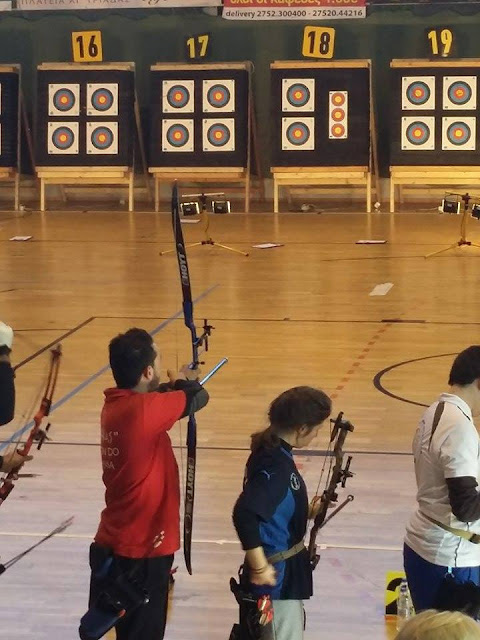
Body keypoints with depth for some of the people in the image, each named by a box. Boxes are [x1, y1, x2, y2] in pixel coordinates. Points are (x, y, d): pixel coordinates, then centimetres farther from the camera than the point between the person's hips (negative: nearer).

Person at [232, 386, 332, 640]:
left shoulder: (275, 452, 4)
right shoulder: (275, 464, -25)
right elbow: (244, 514, -36)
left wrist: (307, 512, 10)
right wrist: (259, 566, -29)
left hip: (285, 570, 10)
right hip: (276, 574, -10)